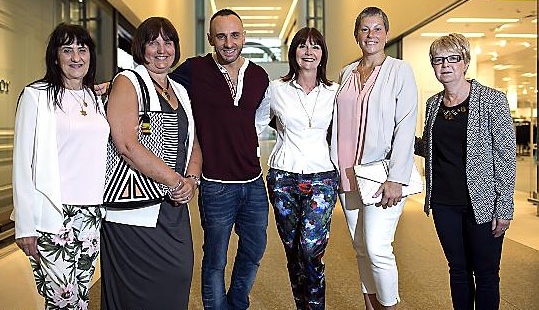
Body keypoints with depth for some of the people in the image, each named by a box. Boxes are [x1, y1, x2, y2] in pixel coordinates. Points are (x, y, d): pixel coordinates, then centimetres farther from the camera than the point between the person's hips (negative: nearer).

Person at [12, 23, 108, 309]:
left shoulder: (97, 98, 12)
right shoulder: (36, 95, -3)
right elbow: (23, 162, -6)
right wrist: (24, 225, -9)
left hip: (92, 212, 5)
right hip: (52, 213, -5)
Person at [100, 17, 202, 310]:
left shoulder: (180, 91, 17)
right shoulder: (127, 82, -4)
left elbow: (193, 145, 16)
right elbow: (127, 145, -17)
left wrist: (191, 180, -4)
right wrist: (176, 181, -15)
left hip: (175, 208, 6)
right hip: (135, 212, -6)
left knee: (178, 281, 9)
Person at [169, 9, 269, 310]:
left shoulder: (260, 76, 5)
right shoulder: (194, 70, -8)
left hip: (254, 183, 5)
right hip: (217, 185, -4)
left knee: (254, 252, 19)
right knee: (216, 260, 10)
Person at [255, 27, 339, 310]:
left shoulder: (334, 92, 5)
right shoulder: (276, 89, 3)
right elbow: (255, 125, 12)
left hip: (321, 177, -1)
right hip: (283, 177, 1)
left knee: (310, 249, -15)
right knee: (292, 251, 8)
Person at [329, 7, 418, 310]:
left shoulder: (400, 70, -1)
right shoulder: (347, 73, 13)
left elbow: (406, 127, -8)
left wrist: (396, 179, -16)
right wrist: (336, 169, 12)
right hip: (348, 174, 5)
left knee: (377, 248, -11)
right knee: (361, 248, 12)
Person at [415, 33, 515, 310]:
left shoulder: (493, 101, -7)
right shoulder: (433, 103, 7)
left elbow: (507, 156, -8)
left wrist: (504, 208, -11)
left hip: (482, 203, -4)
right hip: (444, 203, 4)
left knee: (485, 273, 8)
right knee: (458, 269, 16)